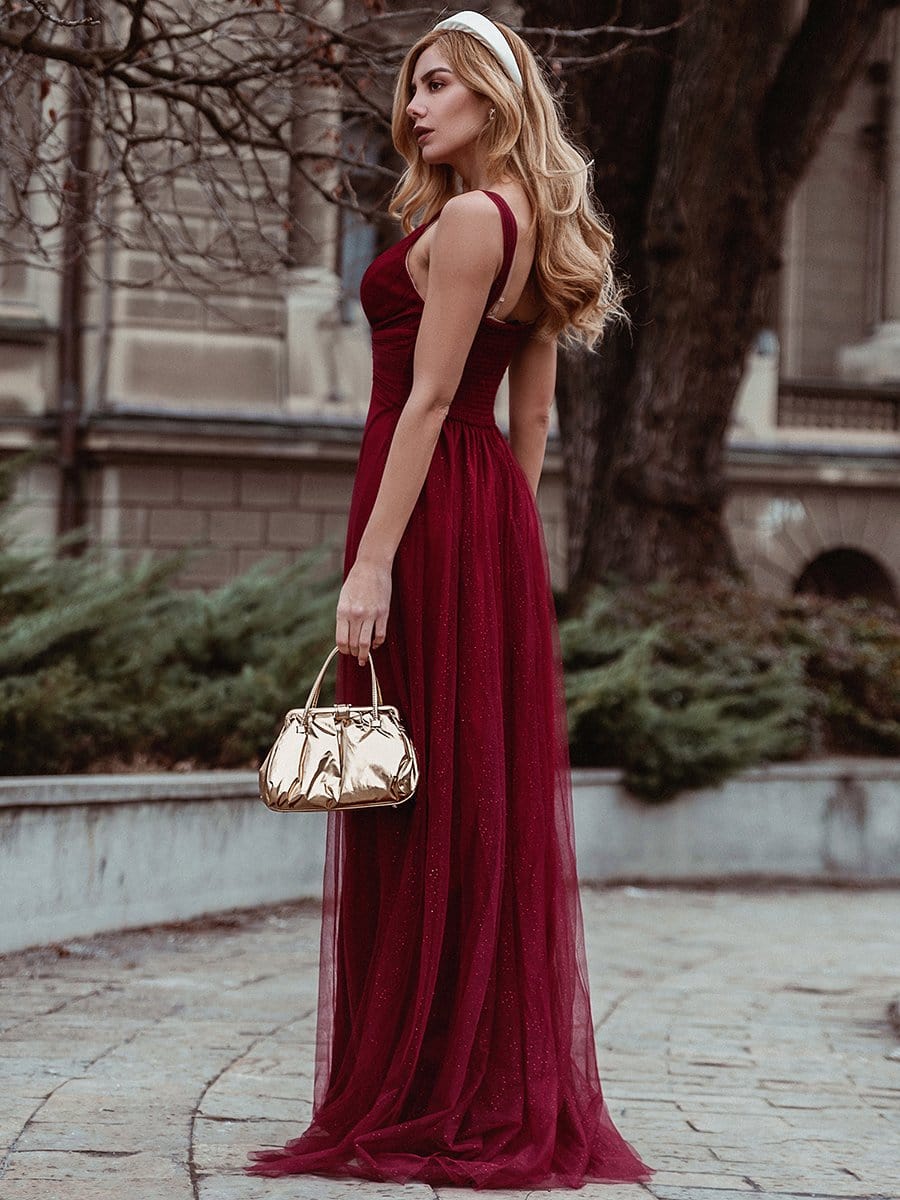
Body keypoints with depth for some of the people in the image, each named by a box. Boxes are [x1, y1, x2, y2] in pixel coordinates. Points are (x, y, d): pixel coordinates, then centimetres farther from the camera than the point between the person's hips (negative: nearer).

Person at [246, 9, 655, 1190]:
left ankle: (423, 1100, 0)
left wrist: (372, 561, -20)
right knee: (493, 801, 11)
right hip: (497, 514, 10)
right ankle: (514, 1096, 16)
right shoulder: (532, 226, 16)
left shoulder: (468, 218, -12)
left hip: (434, 513, -10)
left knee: (423, 807, -5)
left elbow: (429, 397, -18)